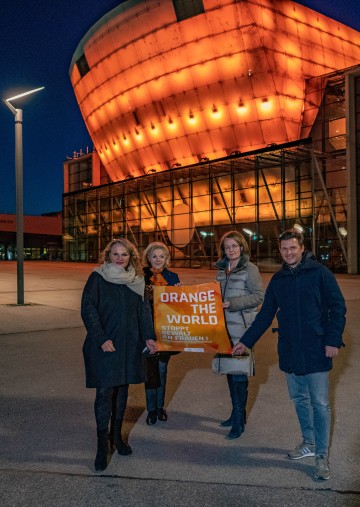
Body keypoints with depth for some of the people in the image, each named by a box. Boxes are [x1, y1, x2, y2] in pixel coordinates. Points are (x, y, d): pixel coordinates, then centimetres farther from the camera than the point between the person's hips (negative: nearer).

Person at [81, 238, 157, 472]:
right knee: (105, 391, -5)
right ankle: (102, 445, 7)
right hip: (104, 345, -4)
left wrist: (149, 336, 0)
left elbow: (144, 309, 10)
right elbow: (88, 310, -9)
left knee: (122, 389, 13)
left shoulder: (137, 280, 8)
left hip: (129, 345, 4)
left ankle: (117, 435, 30)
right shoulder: (97, 278, -4)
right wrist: (101, 339, -16)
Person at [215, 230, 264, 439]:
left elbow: (259, 296, -13)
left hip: (242, 328, -7)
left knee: (239, 372, -1)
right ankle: (237, 413, 30)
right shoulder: (221, 269, 12)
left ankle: (239, 420, 11)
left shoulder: (249, 269, -8)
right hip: (224, 326, 7)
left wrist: (232, 304, -20)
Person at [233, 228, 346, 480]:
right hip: (289, 351, 5)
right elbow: (265, 315, 12)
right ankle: (309, 443, 33)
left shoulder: (319, 273, -6)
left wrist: (333, 340, -12)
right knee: (299, 399, 15)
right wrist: (246, 341, 9)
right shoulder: (278, 280, 8)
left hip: (316, 350, -5)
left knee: (320, 403, 1)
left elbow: (338, 307, -5)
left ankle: (322, 455, 14)